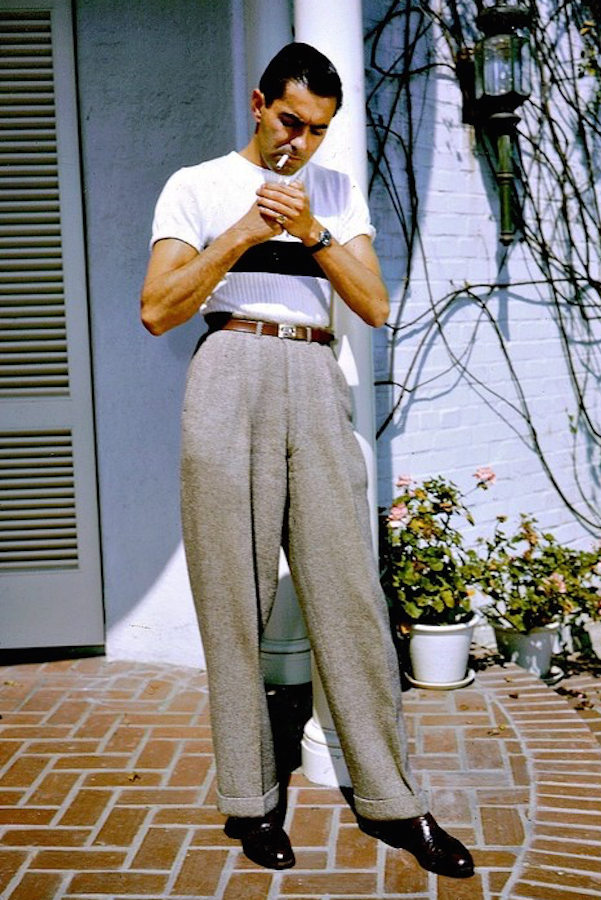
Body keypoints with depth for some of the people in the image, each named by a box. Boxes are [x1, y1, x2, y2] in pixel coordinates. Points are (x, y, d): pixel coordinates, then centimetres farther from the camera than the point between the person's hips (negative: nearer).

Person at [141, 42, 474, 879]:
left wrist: (312, 230, -6)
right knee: (236, 596, -1)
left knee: (351, 591, -1)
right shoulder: (198, 186, 10)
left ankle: (391, 800, 8)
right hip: (232, 377, -2)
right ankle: (249, 800, 11)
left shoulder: (338, 190, 19)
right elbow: (157, 310, -1)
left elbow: (377, 306, 8)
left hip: (317, 383, 2)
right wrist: (245, 230, -8)